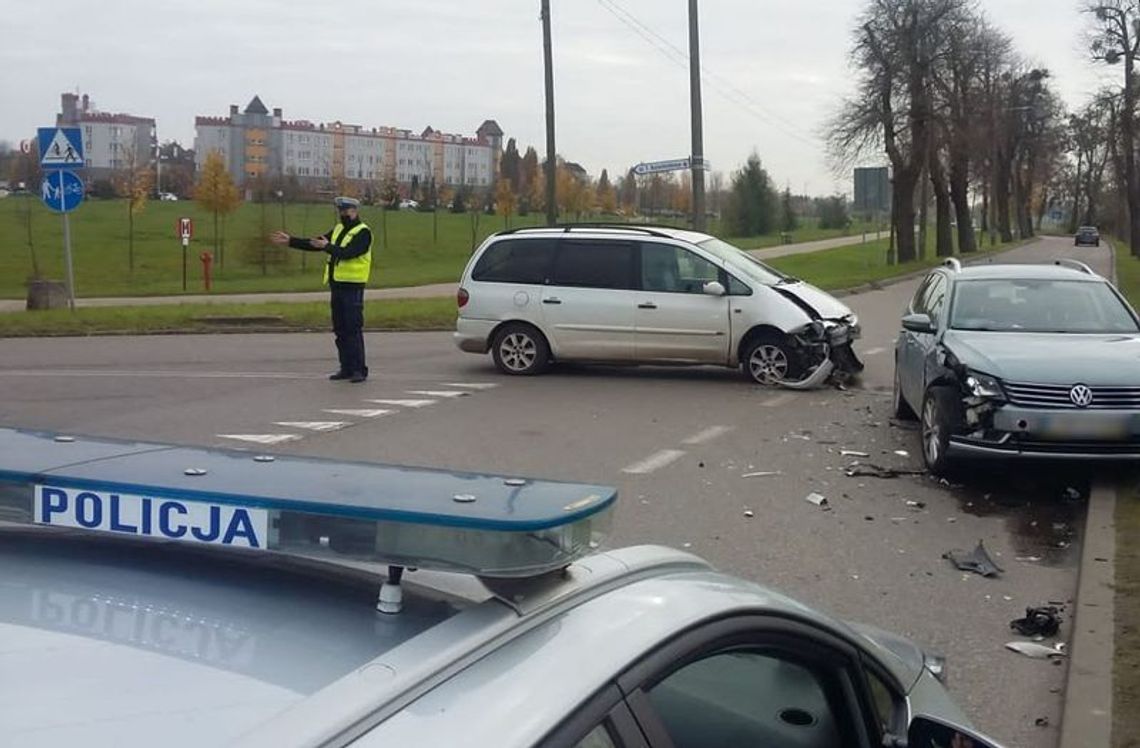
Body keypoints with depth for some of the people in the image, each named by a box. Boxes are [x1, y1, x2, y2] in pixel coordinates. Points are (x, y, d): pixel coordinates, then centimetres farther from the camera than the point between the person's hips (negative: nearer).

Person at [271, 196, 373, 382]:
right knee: (340, 330, 9)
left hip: (353, 287, -8)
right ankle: (346, 367, 15)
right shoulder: (338, 229, 17)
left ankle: (359, 370, -5)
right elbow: (314, 244, 17)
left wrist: (327, 247, -32)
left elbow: (347, 252, -22)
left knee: (353, 329, -9)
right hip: (336, 285, 8)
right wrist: (290, 241, 11)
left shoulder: (363, 232, -8)